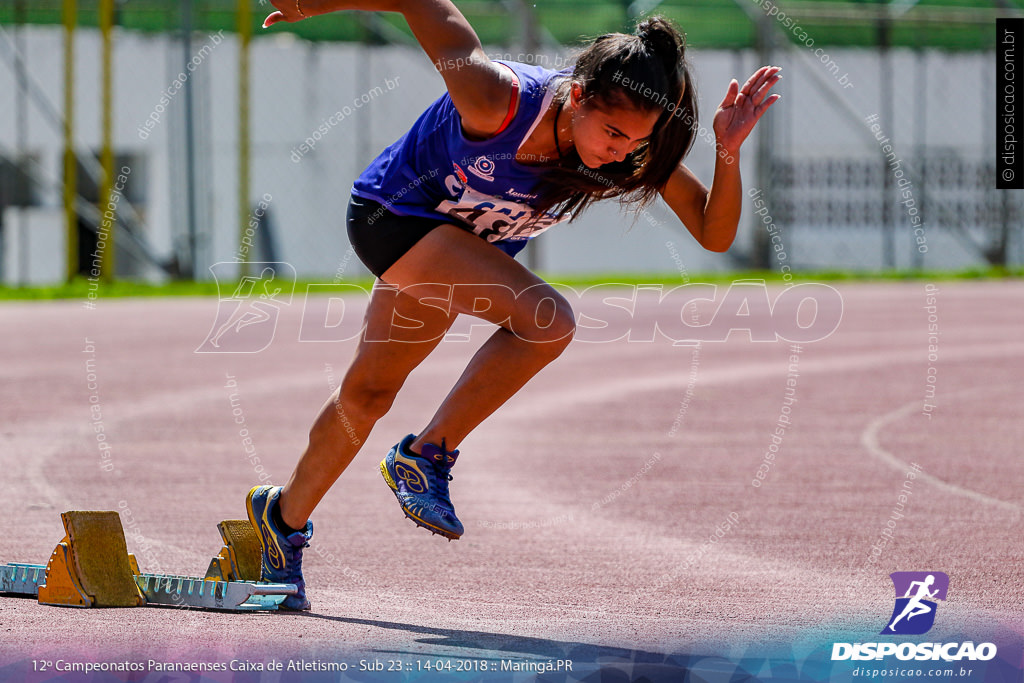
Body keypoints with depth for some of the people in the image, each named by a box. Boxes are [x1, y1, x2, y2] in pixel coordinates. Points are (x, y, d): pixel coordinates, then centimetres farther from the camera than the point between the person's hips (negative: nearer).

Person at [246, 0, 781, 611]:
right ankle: (427, 457, -13)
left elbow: (715, 234, -20)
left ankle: (286, 516, 40)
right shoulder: (501, 100, -37)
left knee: (369, 393, 19)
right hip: (392, 214, -7)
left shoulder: (635, 149, -23)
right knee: (547, 321, -27)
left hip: (462, 246, 7)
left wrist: (729, 153, -37)